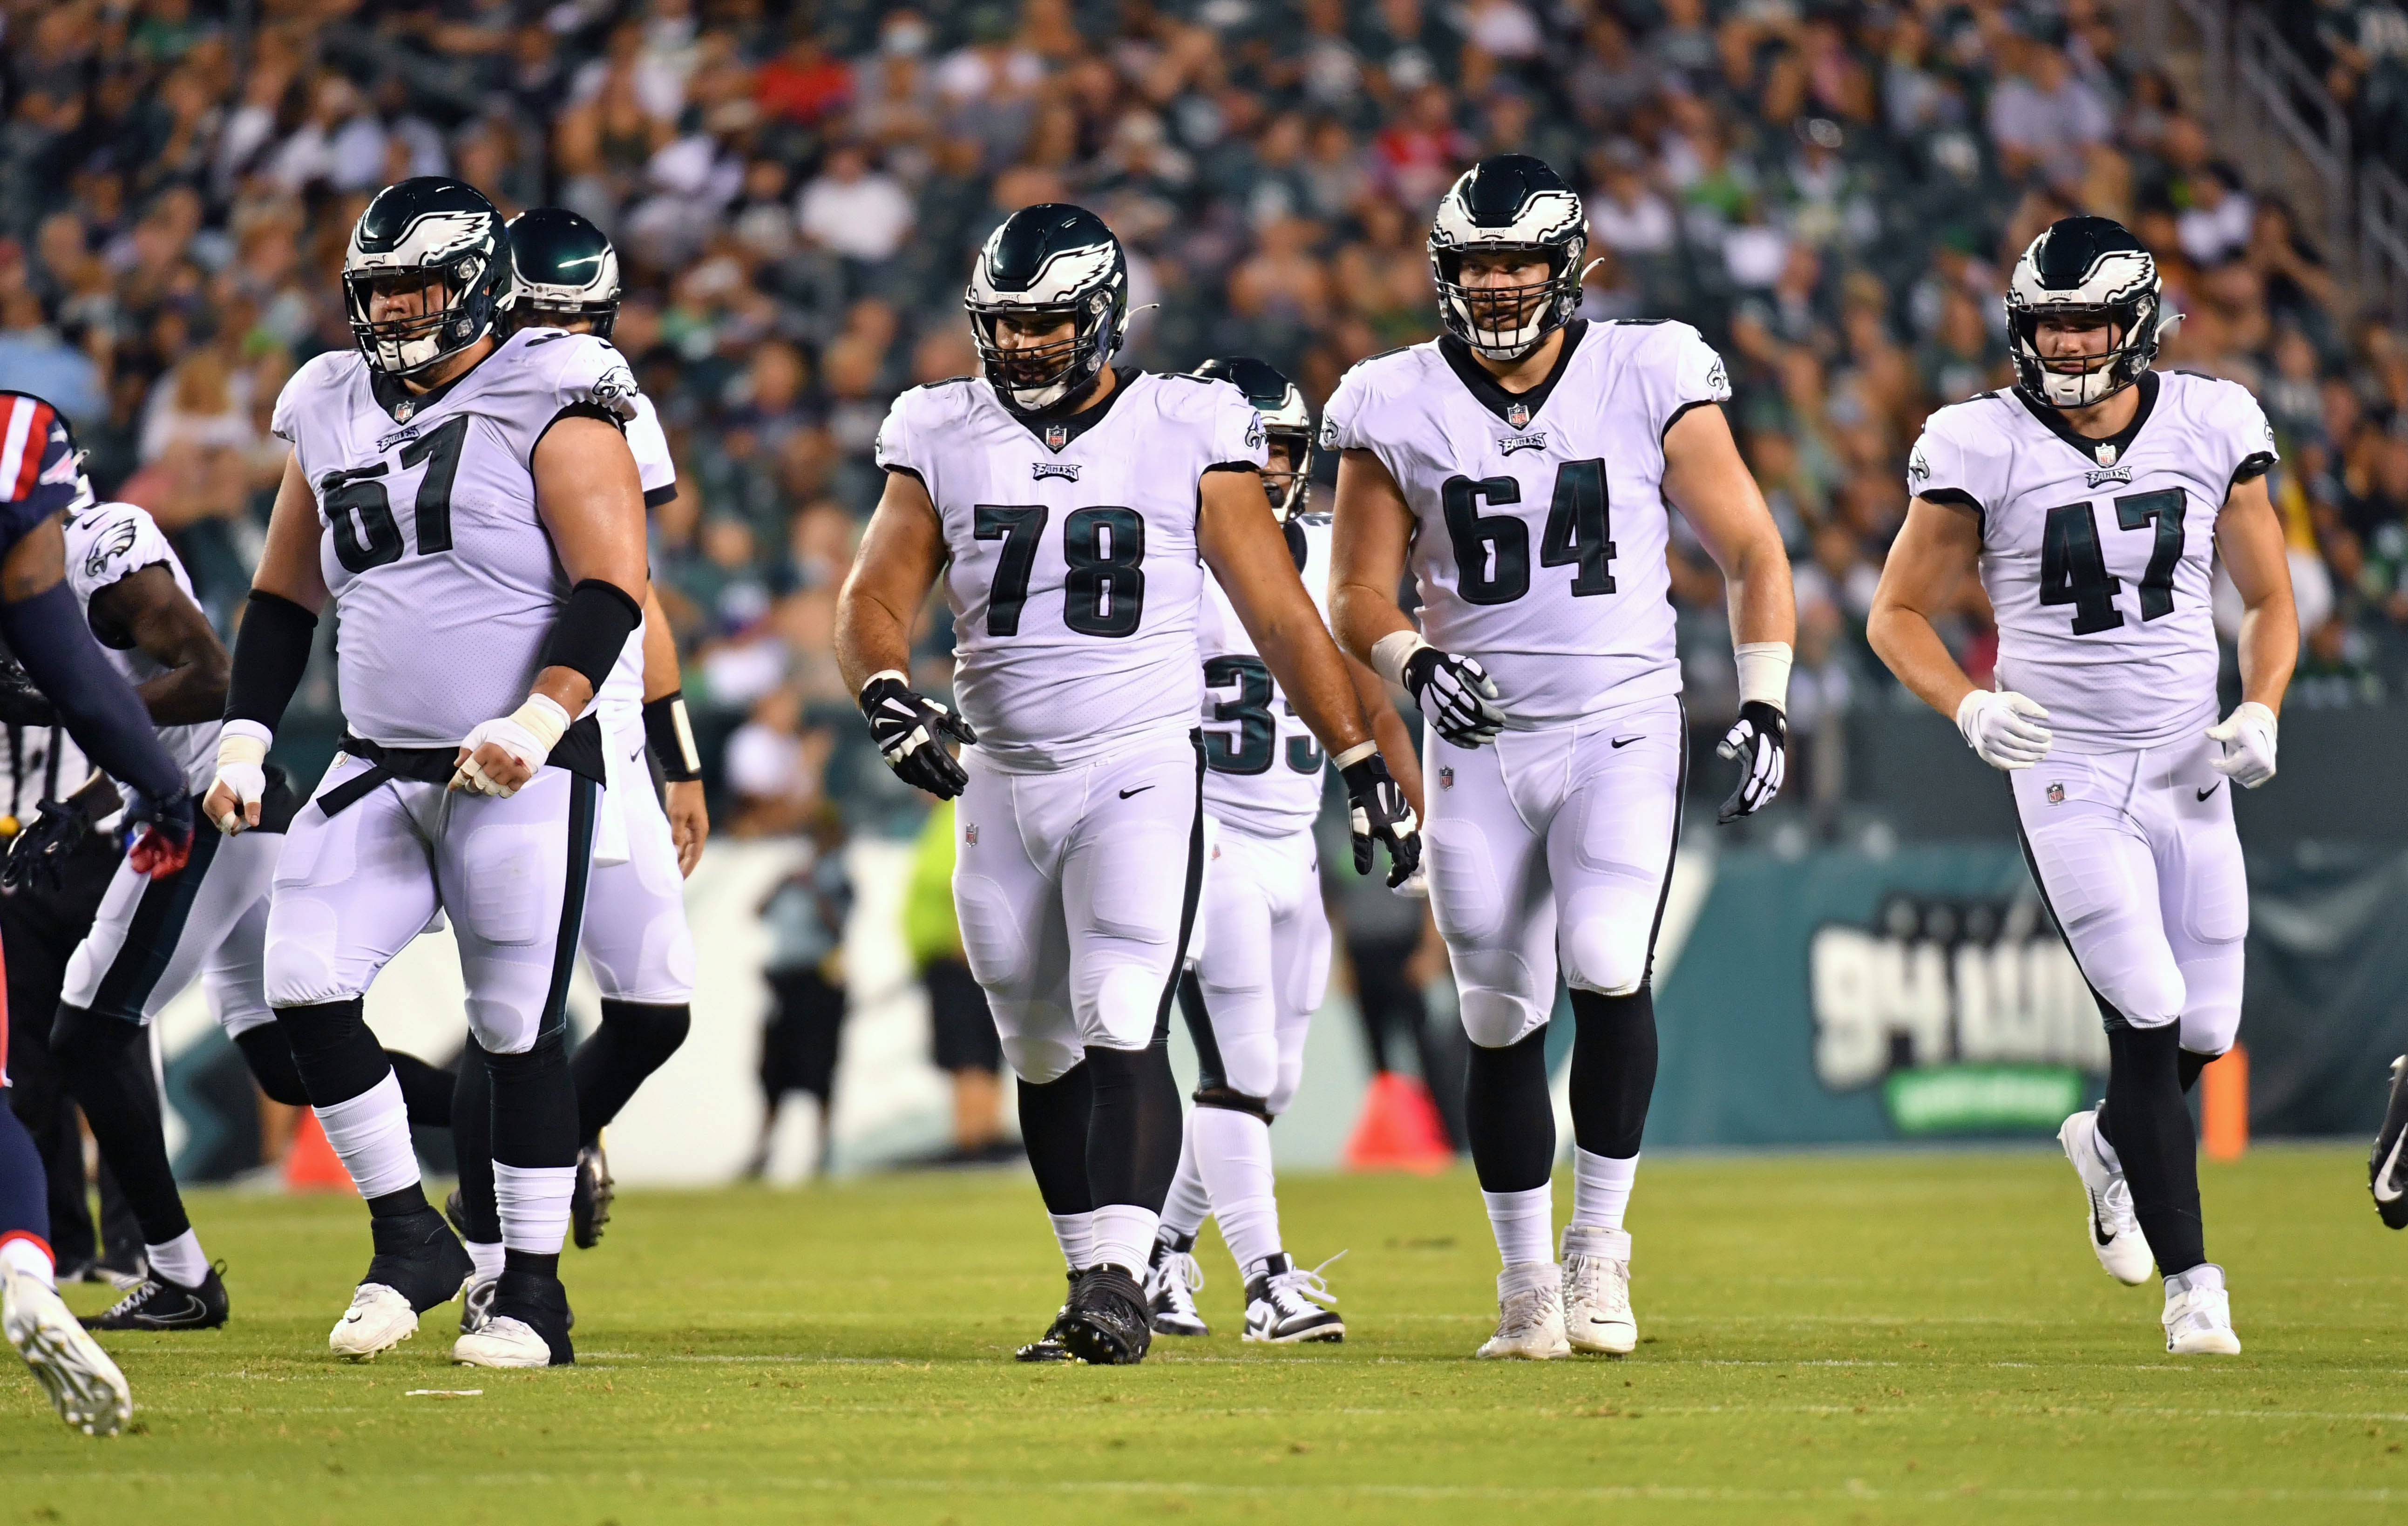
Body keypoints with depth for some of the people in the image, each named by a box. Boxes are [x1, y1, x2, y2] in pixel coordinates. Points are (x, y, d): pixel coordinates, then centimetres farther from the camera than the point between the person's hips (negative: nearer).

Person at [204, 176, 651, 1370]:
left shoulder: (548, 409, -8)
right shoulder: (332, 415, 11)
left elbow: (612, 587, -14)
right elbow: (284, 597, 21)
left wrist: (538, 721, -26)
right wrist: (244, 738, 11)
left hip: (520, 777, -6)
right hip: (377, 773, 6)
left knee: (520, 1031, 0)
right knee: (304, 989, -9)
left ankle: (534, 1293, 11)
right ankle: (409, 1240, 7)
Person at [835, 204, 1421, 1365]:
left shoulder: (1188, 435, -2)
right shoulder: (945, 440, 5)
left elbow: (1278, 614, 2)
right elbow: (875, 598, 3)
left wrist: (1362, 761, 0)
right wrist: (891, 698, -18)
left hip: (1143, 776, -4)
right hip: (1003, 781, 4)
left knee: (1121, 1030, -18)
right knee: (1044, 1053, 9)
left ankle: (1118, 1279, -21)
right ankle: (1097, 1291, 18)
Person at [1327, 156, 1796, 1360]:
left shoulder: (1648, 382, -3)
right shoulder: (1397, 409, 1)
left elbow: (1750, 552, 3)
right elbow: (1360, 594, 6)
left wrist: (1764, 706, -7)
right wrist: (1414, 661, -15)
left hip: (1623, 730, -2)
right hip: (1481, 743, 2)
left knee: (1607, 966, -22)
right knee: (1502, 1021, 5)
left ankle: (1601, 1237, -6)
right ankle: (1525, 1280, 19)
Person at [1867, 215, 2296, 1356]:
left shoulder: (2211, 429, 1)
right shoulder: (1983, 449, -7)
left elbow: (2269, 599, 11)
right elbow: (1898, 614, 0)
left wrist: (2260, 712, -8)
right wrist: (1968, 707, -18)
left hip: (2189, 771, 3)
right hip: (2067, 778, -3)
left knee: (2206, 1032, 5)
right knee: (2148, 1020, -13)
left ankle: (2110, 1145, 39)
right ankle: (2191, 1281, -4)